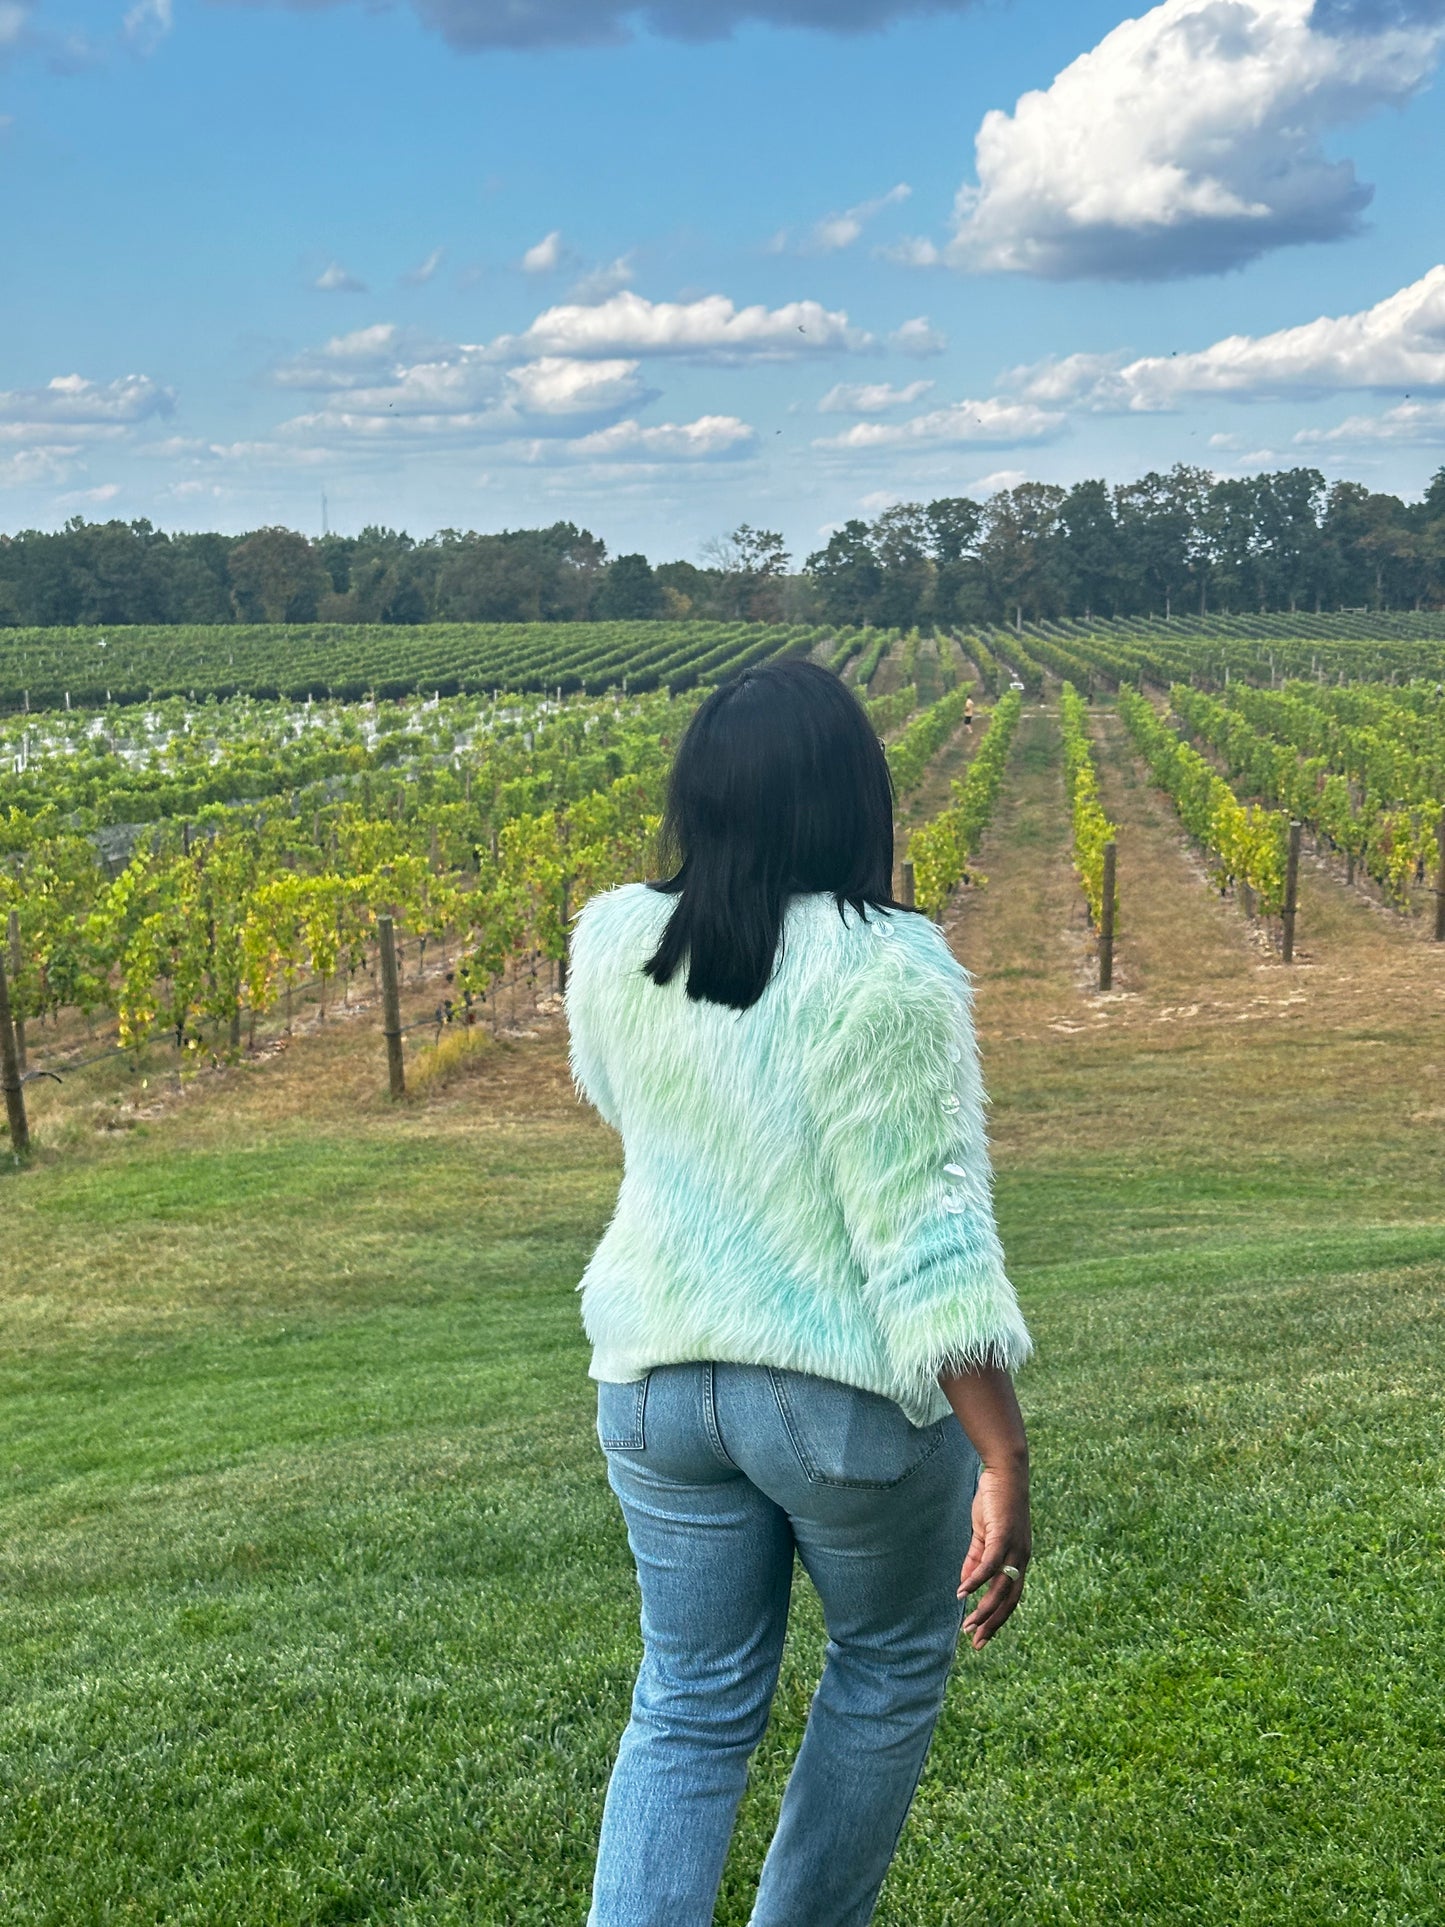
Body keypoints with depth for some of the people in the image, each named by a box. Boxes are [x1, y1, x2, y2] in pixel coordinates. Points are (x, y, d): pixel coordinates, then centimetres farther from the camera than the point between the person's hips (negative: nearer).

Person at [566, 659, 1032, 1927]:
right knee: (891, 1661, 24)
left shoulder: (614, 942, -4)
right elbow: (929, 1238, -22)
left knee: (693, 1706, 18)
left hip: (657, 1381, 4)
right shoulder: (883, 972, -20)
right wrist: (1006, 1466, -17)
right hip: (855, 1396, -4)